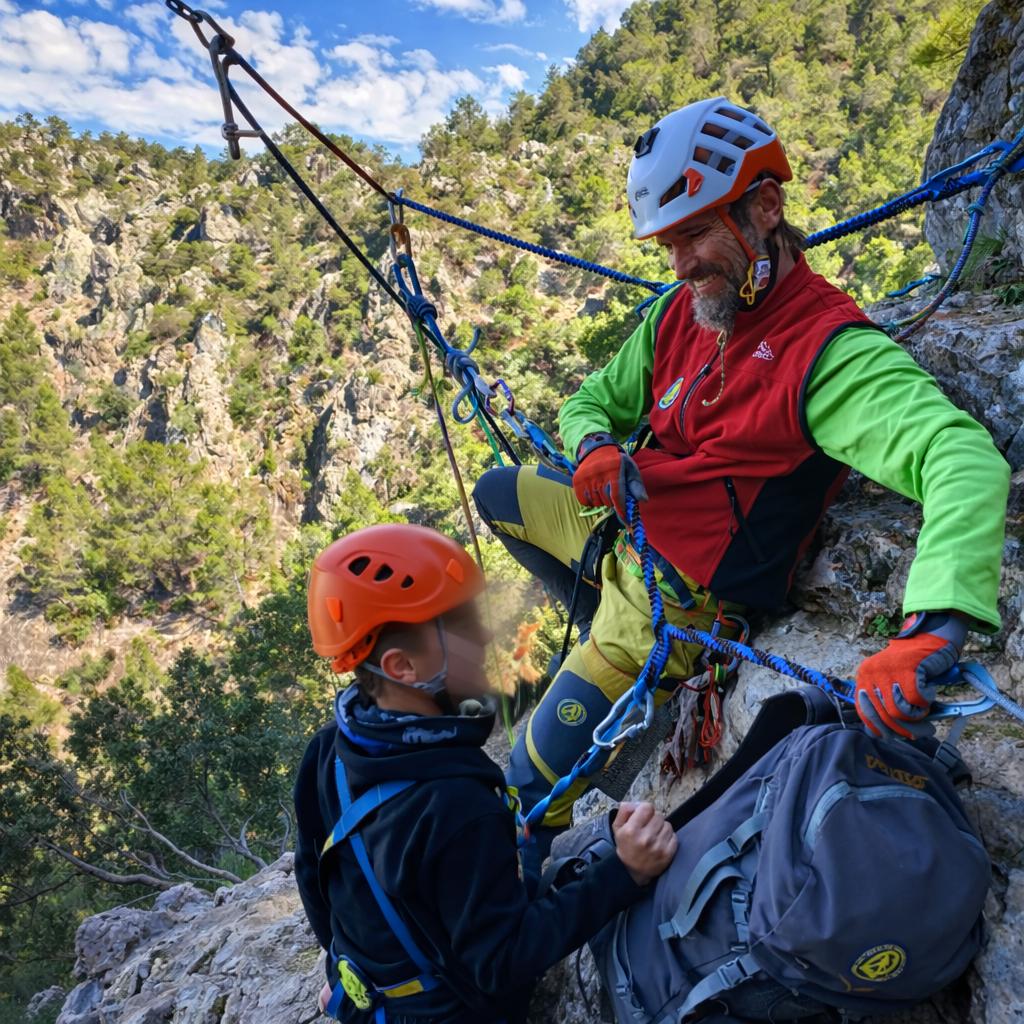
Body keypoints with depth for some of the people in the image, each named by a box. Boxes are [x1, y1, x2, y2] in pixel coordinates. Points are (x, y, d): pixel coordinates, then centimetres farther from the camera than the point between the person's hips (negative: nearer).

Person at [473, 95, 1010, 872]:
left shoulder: (831, 350, -25)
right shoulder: (680, 317, -1)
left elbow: (966, 460, -38)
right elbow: (592, 401, 11)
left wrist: (930, 630, -55)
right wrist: (596, 447, -15)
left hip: (680, 594, -8)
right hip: (631, 521, 8)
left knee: (536, 777, -1)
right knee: (496, 495, 27)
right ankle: (607, 632, 26)